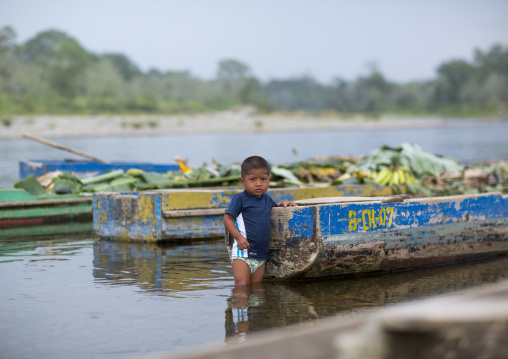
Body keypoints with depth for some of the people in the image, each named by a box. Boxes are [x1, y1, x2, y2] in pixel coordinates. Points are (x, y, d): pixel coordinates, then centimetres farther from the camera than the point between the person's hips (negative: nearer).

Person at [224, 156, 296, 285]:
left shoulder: (266, 199, 14)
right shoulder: (240, 199, -5)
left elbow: (274, 206, 37)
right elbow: (228, 219, -8)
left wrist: (283, 204, 14)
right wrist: (239, 237, -21)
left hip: (260, 255, 6)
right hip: (242, 252, -6)